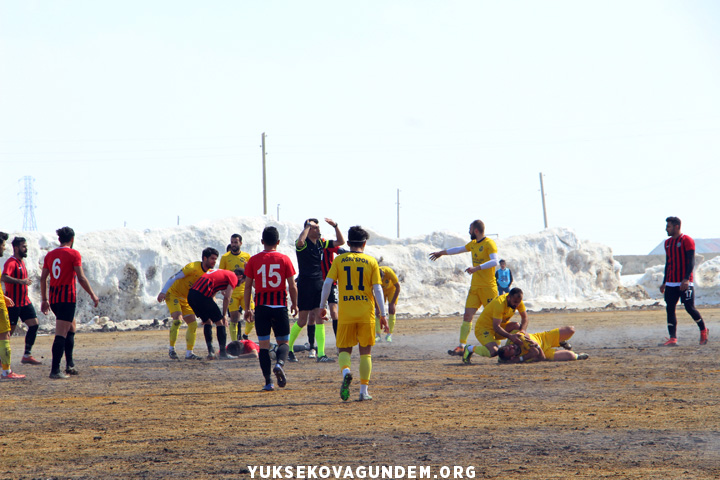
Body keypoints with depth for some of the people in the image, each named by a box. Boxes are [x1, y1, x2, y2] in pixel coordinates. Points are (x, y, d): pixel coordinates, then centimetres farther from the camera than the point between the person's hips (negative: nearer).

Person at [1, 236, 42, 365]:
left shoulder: (21, 262, 14)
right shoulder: (11, 263, -15)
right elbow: (4, 278, -33)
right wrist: (21, 281, -38)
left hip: (25, 301, 9)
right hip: (14, 303, -9)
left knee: (34, 325, 0)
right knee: (9, 330, -3)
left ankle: (27, 356, 4)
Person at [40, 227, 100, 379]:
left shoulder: (50, 255, 10)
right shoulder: (74, 254, -6)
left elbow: (43, 278, 9)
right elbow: (81, 278, -11)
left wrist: (44, 300, 16)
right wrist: (93, 296, -3)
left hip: (53, 298, 6)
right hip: (68, 297, -6)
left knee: (71, 327, 24)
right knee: (61, 335, -9)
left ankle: (70, 365, 22)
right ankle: (55, 370, -14)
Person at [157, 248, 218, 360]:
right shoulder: (193, 267, -23)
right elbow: (173, 278, -22)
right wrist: (163, 292, -30)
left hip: (186, 299, 8)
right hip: (173, 294, -8)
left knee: (193, 324, 0)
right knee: (177, 320, -24)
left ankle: (189, 353, 6)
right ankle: (171, 349, -15)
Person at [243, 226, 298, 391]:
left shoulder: (253, 260, 1)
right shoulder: (284, 259, -2)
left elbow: (248, 286, 3)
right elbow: (292, 286, -2)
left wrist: (247, 308, 11)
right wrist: (294, 304, 13)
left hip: (261, 307, 0)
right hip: (280, 306, 0)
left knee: (263, 345, 5)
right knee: (283, 342, 11)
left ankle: (268, 382, -1)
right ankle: (280, 363, -20)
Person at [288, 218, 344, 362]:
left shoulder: (321, 243, 10)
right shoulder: (303, 244, -9)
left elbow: (340, 242, 15)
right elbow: (300, 241, -34)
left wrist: (335, 226, 1)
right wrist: (308, 225, -24)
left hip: (319, 284, 5)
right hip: (305, 284, -5)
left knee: (319, 318, -2)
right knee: (302, 321, 1)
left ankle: (321, 353, -5)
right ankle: (288, 349, 20)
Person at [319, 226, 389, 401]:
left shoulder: (339, 260, 3)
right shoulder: (371, 262, 2)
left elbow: (327, 283, -4)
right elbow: (377, 289, -3)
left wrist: (322, 306, 7)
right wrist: (383, 315, 0)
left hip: (346, 314, 0)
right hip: (366, 314, 0)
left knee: (344, 349, 10)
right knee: (365, 352, 9)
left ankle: (346, 371, -22)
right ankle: (364, 390, 6)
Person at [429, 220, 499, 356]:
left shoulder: (489, 243, -9)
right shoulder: (473, 244, 17)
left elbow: (494, 261, -23)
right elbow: (459, 249, 34)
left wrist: (477, 268, -32)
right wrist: (441, 253, 45)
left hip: (488, 287, -8)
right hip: (475, 287, 8)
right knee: (467, 315, 0)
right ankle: (461, 346, -2)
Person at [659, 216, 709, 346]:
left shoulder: (687, 240, -7)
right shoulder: (668, 242, 16)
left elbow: (691, 262, -13)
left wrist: (686, 279, -24)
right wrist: (664, 283, 21)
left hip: (684, 283, -7)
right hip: (671, 283, 7)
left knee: (689, 307, -6)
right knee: (670, 309, -2)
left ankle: (703, 330, 16)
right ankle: (673, 339, -4)